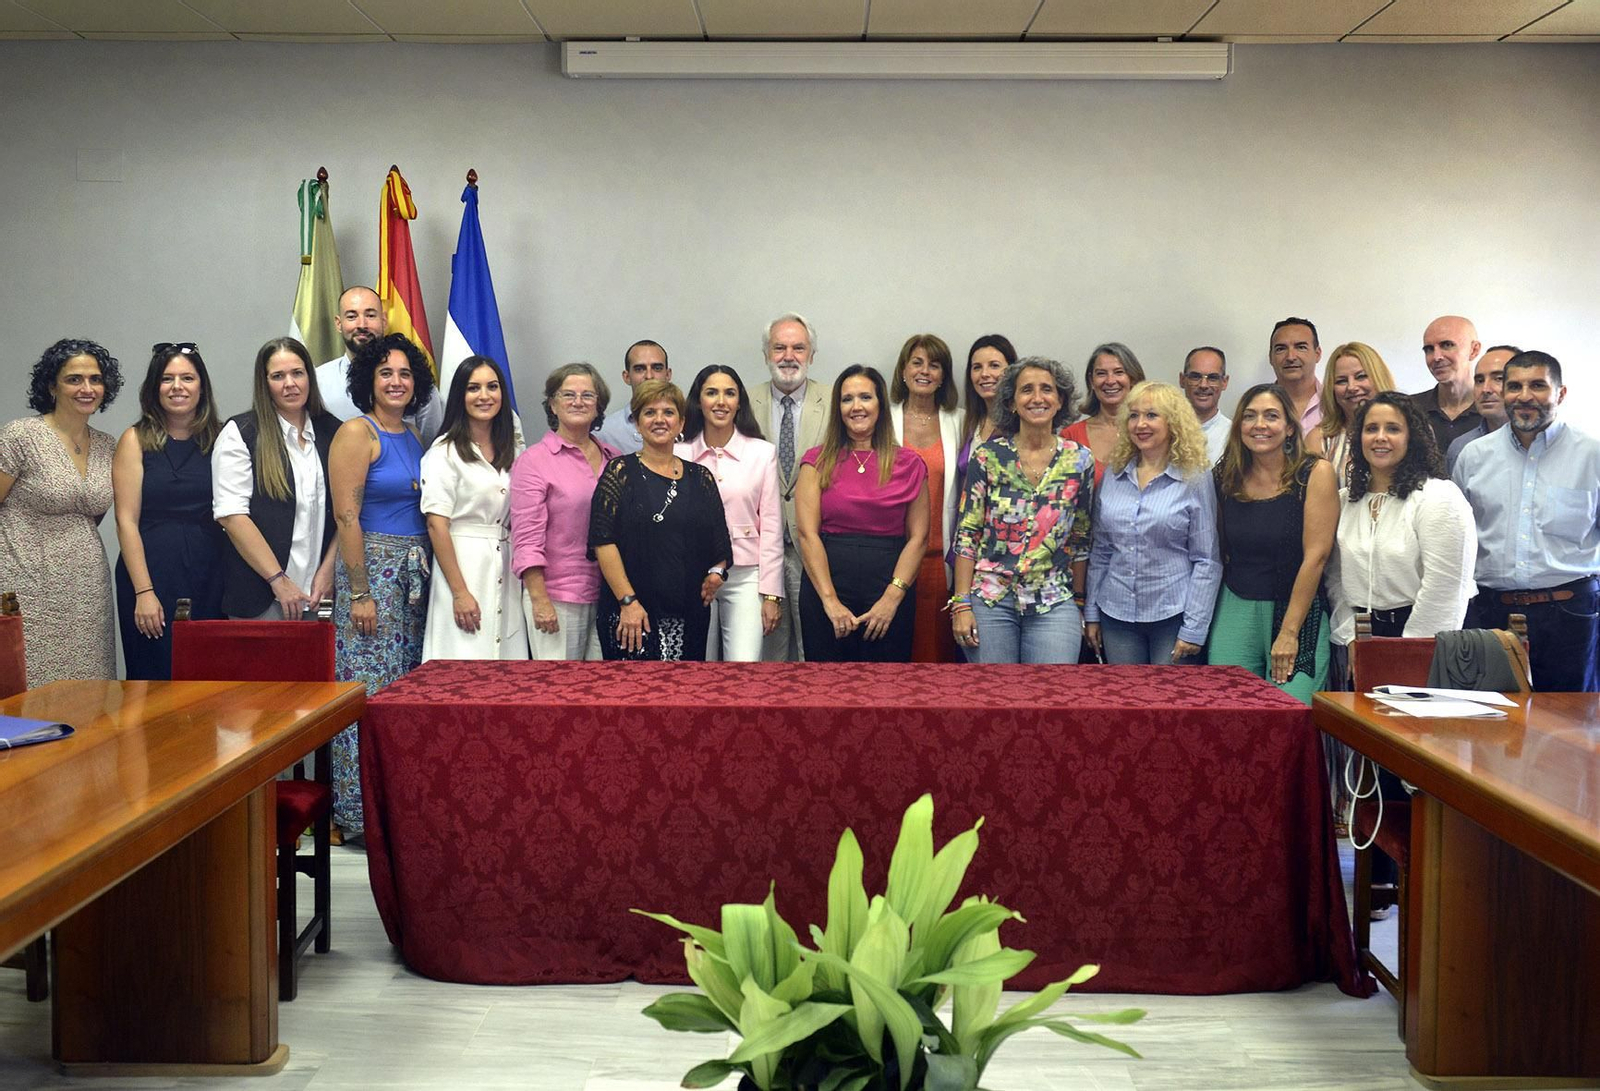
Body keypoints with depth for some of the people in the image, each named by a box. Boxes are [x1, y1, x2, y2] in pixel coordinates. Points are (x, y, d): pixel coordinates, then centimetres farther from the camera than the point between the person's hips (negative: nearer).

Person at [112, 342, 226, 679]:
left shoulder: (219, 438, 8)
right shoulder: (136, 441, 1)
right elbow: (126, 521, -4)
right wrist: (144, 591, -12)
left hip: (209, 574, 2)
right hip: (152, 572, -2)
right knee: (155, 676, 2)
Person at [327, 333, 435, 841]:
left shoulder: (412, 437, 14)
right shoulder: (356, 432, -8)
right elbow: (346, 516, -13)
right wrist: (359, 592, -16)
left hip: (413, 572, 7)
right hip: (372, 569, -7)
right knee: (370, 689, -5)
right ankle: (361, 812, 3)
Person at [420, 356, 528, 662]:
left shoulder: (512, 451, 12)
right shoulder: (445, 451, -6)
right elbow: (437, 525, -11)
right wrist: (460, 593, -15)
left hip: (506, 573, 6)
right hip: (463, 566, -5)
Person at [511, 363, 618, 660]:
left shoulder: (614, 459, 11)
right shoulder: (534, 460, -3)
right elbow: (526, 540, -8)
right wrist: (540, 600, -14)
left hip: (608, 595, 4)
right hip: (557, 598, -4)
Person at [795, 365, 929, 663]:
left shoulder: (908, 464, 4)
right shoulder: (818, 461, 4)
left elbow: (918, 537, 0)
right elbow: (807, 533, -4)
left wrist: (892, 598, -11)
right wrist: (830, 601, -12)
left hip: (890, 594, 0)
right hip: (824, 590, 0)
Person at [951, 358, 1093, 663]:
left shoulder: (1080, 460, 3)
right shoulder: (988, 456, -1)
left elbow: (1080, 539, 10)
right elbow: (966, 534, -1)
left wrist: (1078, 601, 12)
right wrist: (961, 604, -6)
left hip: (1055, 604, 1)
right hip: (990, 601, -1)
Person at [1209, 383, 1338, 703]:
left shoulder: (1315, 474, -5)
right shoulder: (1227, 478, 6)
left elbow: (1315, 556, -10)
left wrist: (1289, 632, -14)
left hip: (1297, 612, -3)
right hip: (1234, 612, 3)